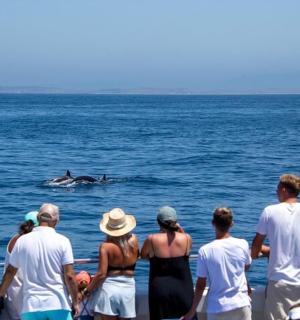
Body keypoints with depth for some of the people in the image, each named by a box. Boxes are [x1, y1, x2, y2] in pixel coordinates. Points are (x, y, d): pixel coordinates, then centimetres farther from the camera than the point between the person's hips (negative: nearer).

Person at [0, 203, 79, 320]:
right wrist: (75, 302, 2)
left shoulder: (22, 240, 2)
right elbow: (69, 276, -8)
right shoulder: (62, 241, -4)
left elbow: (10, 272, 11)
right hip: (58, 304, -2)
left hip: (31, 306, 2)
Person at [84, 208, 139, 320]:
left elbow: (101, 274, -15)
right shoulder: (133, 240, -2)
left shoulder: (106, 246, -12)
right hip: (128, 288, 3)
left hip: (109, 288, -3)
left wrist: (88, 290, -4)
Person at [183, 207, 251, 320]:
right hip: (241, 306, 2)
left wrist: (192, 311, 5)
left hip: (217, 308, -2)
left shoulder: (205, 251, -11)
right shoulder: (242, 244, -5)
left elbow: (200, 285, -6)